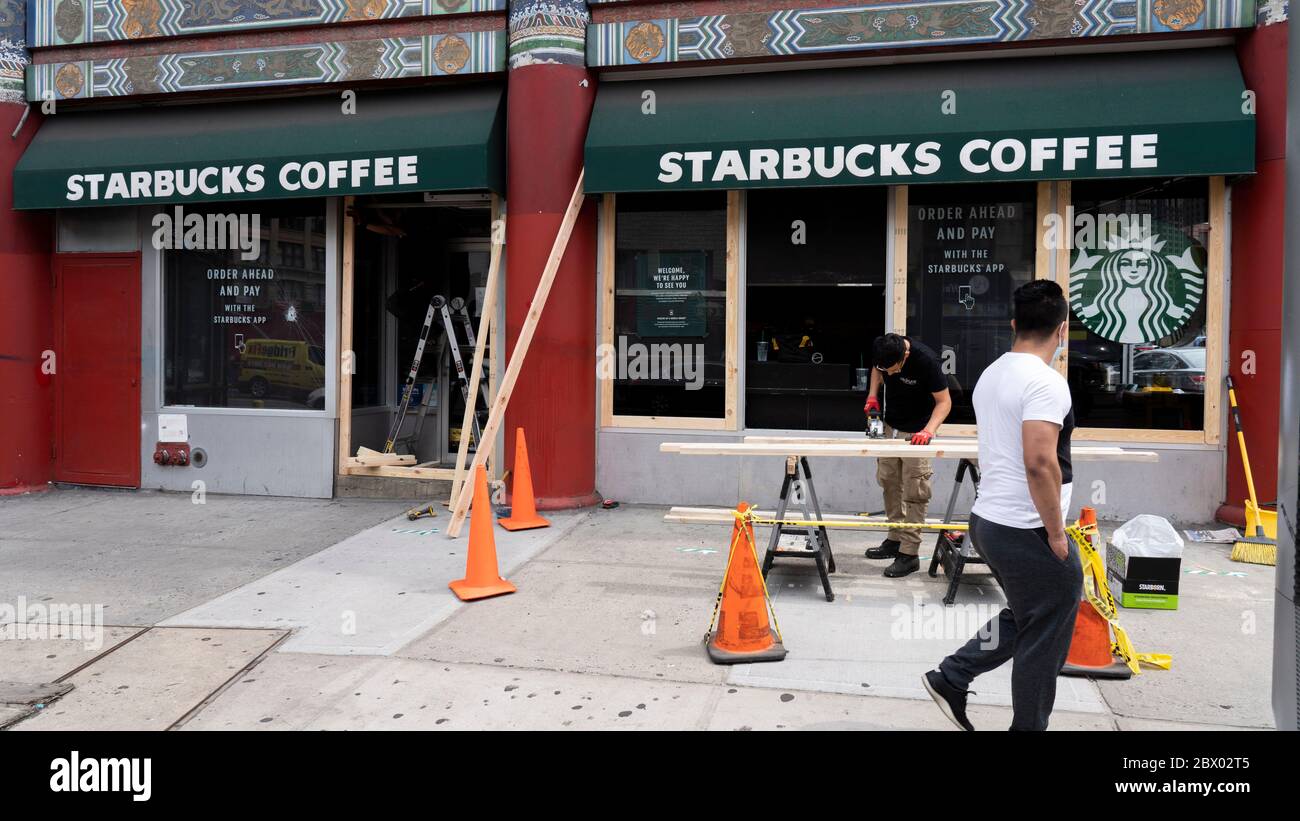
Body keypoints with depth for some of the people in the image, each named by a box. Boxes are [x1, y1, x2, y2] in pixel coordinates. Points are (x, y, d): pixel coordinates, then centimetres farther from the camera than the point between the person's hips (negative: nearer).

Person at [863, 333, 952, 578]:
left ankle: (910, 553, 0)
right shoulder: (879, 348, -14)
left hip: (916, 432, -6)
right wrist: (872, 395, -6)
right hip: (890, 426, 6)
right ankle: (895, 540, 24)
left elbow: (944, 401, -20)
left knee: (914, 493, -6)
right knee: (888, 483, 11)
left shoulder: (925, 360, -30)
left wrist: (928, 431, -34)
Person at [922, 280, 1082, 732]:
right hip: (1029, 533, -9)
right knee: (1042, 644, 6)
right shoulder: (1045, 382, -19)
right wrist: (1056, 534, -18)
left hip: (988, 521, 9)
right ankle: (1028, 726, 18)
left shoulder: (991, 374, 11)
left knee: (1023, 619, 25)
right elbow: (1040, 462, -27)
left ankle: (950, 679, 23)